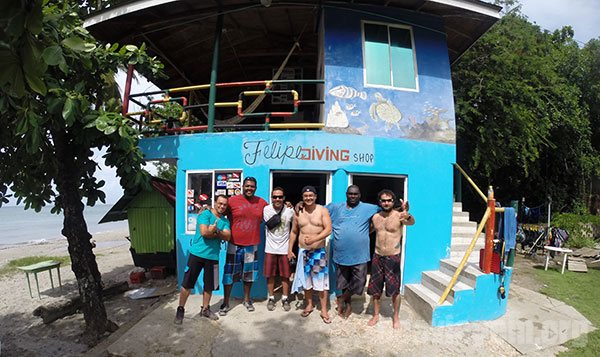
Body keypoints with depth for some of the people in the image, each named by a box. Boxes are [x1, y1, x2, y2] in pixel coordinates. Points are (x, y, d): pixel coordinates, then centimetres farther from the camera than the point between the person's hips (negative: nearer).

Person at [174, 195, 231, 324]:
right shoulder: (206, 214, -8)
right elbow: (204, 232, -21)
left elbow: (227, 236, -5)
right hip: (197, 254, -5)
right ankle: (180, 309, 20)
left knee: (209, 285, 13)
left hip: (213, 256, 5)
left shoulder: (225, 221, 9)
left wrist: (215, 231, -20)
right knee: (187, 283, 2)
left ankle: (205, 309, 31)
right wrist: (219, 233, -8)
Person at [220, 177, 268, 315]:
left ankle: (247, 300, 35)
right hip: (235, 244, -3)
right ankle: (225, 304, 23)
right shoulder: (233, 200, -9)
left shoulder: (262, 202, 2)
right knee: (229, 274, 6)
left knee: (249, 274, 17)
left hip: (252, 245, 3)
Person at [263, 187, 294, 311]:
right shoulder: (266, 210, -8)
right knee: (270, 275, 8)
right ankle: (271, 298, 25)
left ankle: (285, 298, 24)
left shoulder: (289, 211, -8)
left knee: (285, 275, 8)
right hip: (270, 249, 1)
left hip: (285, 248, 0)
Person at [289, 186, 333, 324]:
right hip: (303, 251, 3)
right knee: (306, 279, 13)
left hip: (319, 251, -3)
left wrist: (314, 238, -29)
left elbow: (328, 229, -16)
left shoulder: (322, 210, -7)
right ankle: (309, 305, 31)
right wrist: (290, 249, 6)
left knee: (322, 280, -1)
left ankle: (324, 310, 12)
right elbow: (293, 232, 11)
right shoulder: (298, 212, 3)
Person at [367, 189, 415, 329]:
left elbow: (411, 222, -35)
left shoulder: (399, 216, -13)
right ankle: (376, 315, 30)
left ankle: (396, 317, 27)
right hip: (377, 256, 4)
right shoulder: (375, 217, 3)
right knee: (375, 288, 12)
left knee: (394, 289, 6)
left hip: (393, 257, -4)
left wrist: (407, 216, -58)